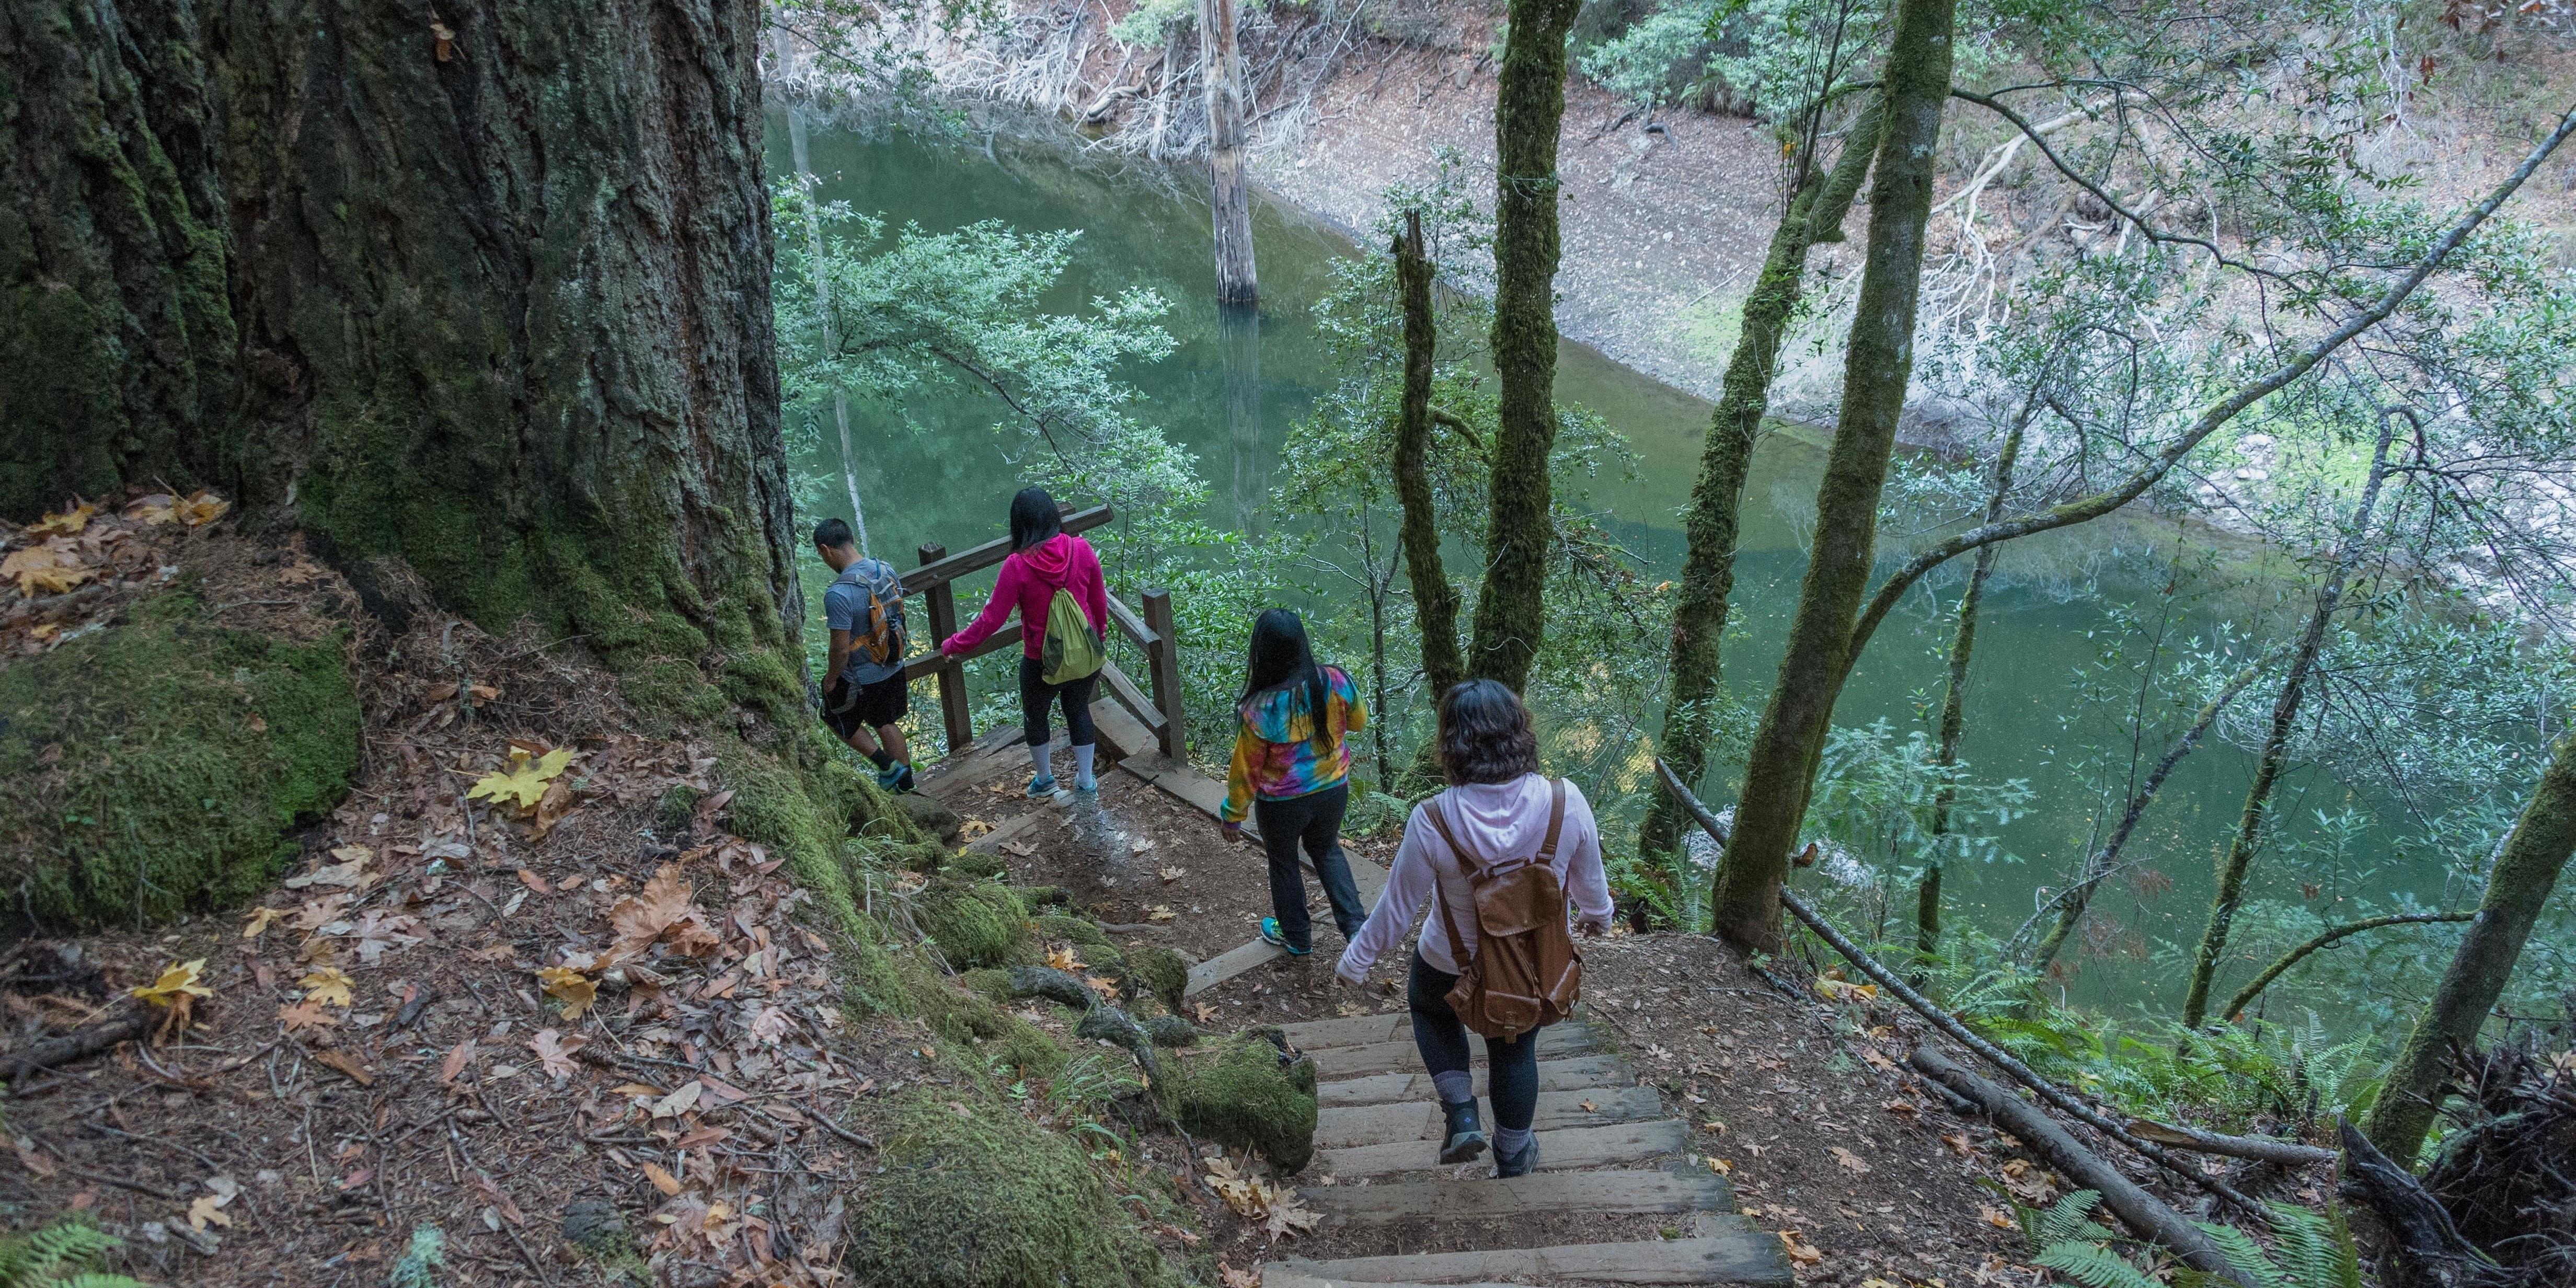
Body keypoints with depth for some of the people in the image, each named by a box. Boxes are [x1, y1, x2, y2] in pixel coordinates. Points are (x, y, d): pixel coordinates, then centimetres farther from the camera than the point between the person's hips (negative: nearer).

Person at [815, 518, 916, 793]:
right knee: (886, 723, 24)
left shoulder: (838, 594, -30)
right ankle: (906, 786, 33)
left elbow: (841, 648, -25)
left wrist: (831, 680, -7)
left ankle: (887, 765, 17)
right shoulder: (886, 569, -7)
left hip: (860, 679, -6)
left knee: (838, 719, 22)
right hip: (893, 668, 6)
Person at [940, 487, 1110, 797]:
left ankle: (1044, 779, 45)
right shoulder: (1081, 550, -14)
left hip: (1042, 662, -3)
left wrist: (954, 645, -2)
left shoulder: (1018, 565, -23)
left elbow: (991, 619, -17)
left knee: (1035, 716, 25)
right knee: (1079, 710, 27)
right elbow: (1100, 604, -1)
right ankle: (1086, 781, 39)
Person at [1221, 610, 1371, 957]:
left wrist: (1233, 816, -1)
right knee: (1327, 850, 32)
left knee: (1283, 863, 25)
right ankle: (1355, 925, 28)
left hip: (1283, 804, -3)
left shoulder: (1260, 711, -31)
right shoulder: (1336, 683, -21)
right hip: (1333, 791, 3)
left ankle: (1297, 937, 45)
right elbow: (1359, 721, 0)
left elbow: (1246, 771, -17)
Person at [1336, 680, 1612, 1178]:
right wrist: (1597, 913, 17)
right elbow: (1589, 878, -7)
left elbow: (1397, 906, -18)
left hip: (1453, 964, -2)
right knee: (1515, 1053, 27)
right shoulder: (1566, 803, -26)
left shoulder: (1433, 821, -32)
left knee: (1429, 1008, 33)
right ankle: (1513, 1157, 47)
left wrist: (1356, 960, 1)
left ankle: (1462, 1116, 23)